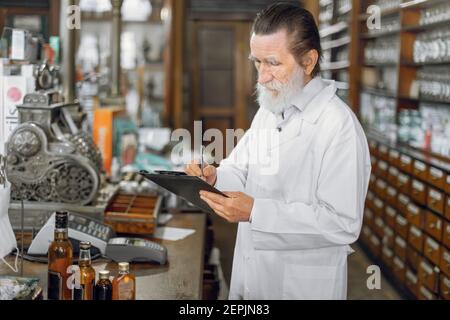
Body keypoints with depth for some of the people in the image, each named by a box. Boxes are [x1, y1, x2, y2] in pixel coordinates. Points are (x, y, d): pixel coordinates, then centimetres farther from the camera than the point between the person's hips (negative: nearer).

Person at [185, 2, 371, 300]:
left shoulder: (340, 126, -20)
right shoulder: (268, 111, 8)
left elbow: (343, 224, -25)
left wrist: (255, 211, -29)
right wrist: (214, 176, -10)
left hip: (301, 286, -7)